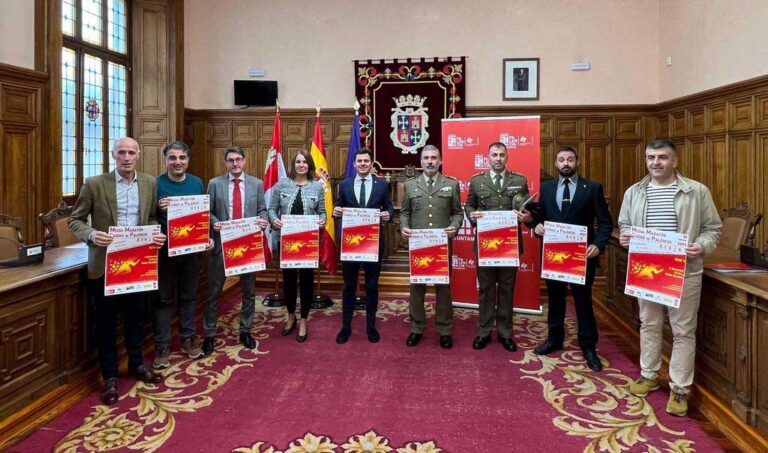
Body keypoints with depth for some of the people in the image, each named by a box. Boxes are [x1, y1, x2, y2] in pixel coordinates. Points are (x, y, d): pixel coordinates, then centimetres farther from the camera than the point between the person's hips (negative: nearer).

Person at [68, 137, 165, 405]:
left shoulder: (149, 183, 4)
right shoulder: (95, 184, -6)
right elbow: (75, 220, -2)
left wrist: (156, 234, -9)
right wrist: (92, 235, -21)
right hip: (105, 264, -3)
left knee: (136, 316, 16)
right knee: (106, 322, 8)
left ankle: (136, 364, 35)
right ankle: (110, 377, 22)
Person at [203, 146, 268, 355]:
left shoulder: (257, 184, 4)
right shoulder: (215, 183, 2)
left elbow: (262, 210, 7)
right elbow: (208, 211, 3)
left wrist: (263, 220, -15)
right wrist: (214, 223, -17)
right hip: (222, 242, -1)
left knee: (249, 290, 11)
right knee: (214, 291, 6)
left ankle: (245, 331, 26)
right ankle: (209, 334, 19)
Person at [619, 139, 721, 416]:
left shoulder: (697, 191, -3)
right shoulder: (634, 192, 5)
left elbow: (713, 228, 0)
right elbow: (624, 224, 14)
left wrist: (702, 246, -18)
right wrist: (625, 236, -8)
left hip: (684, 272, -3)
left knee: (683, 330, 4)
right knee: (649, 324, 15)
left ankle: (680, 388, 15)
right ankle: (649, 375, 31)